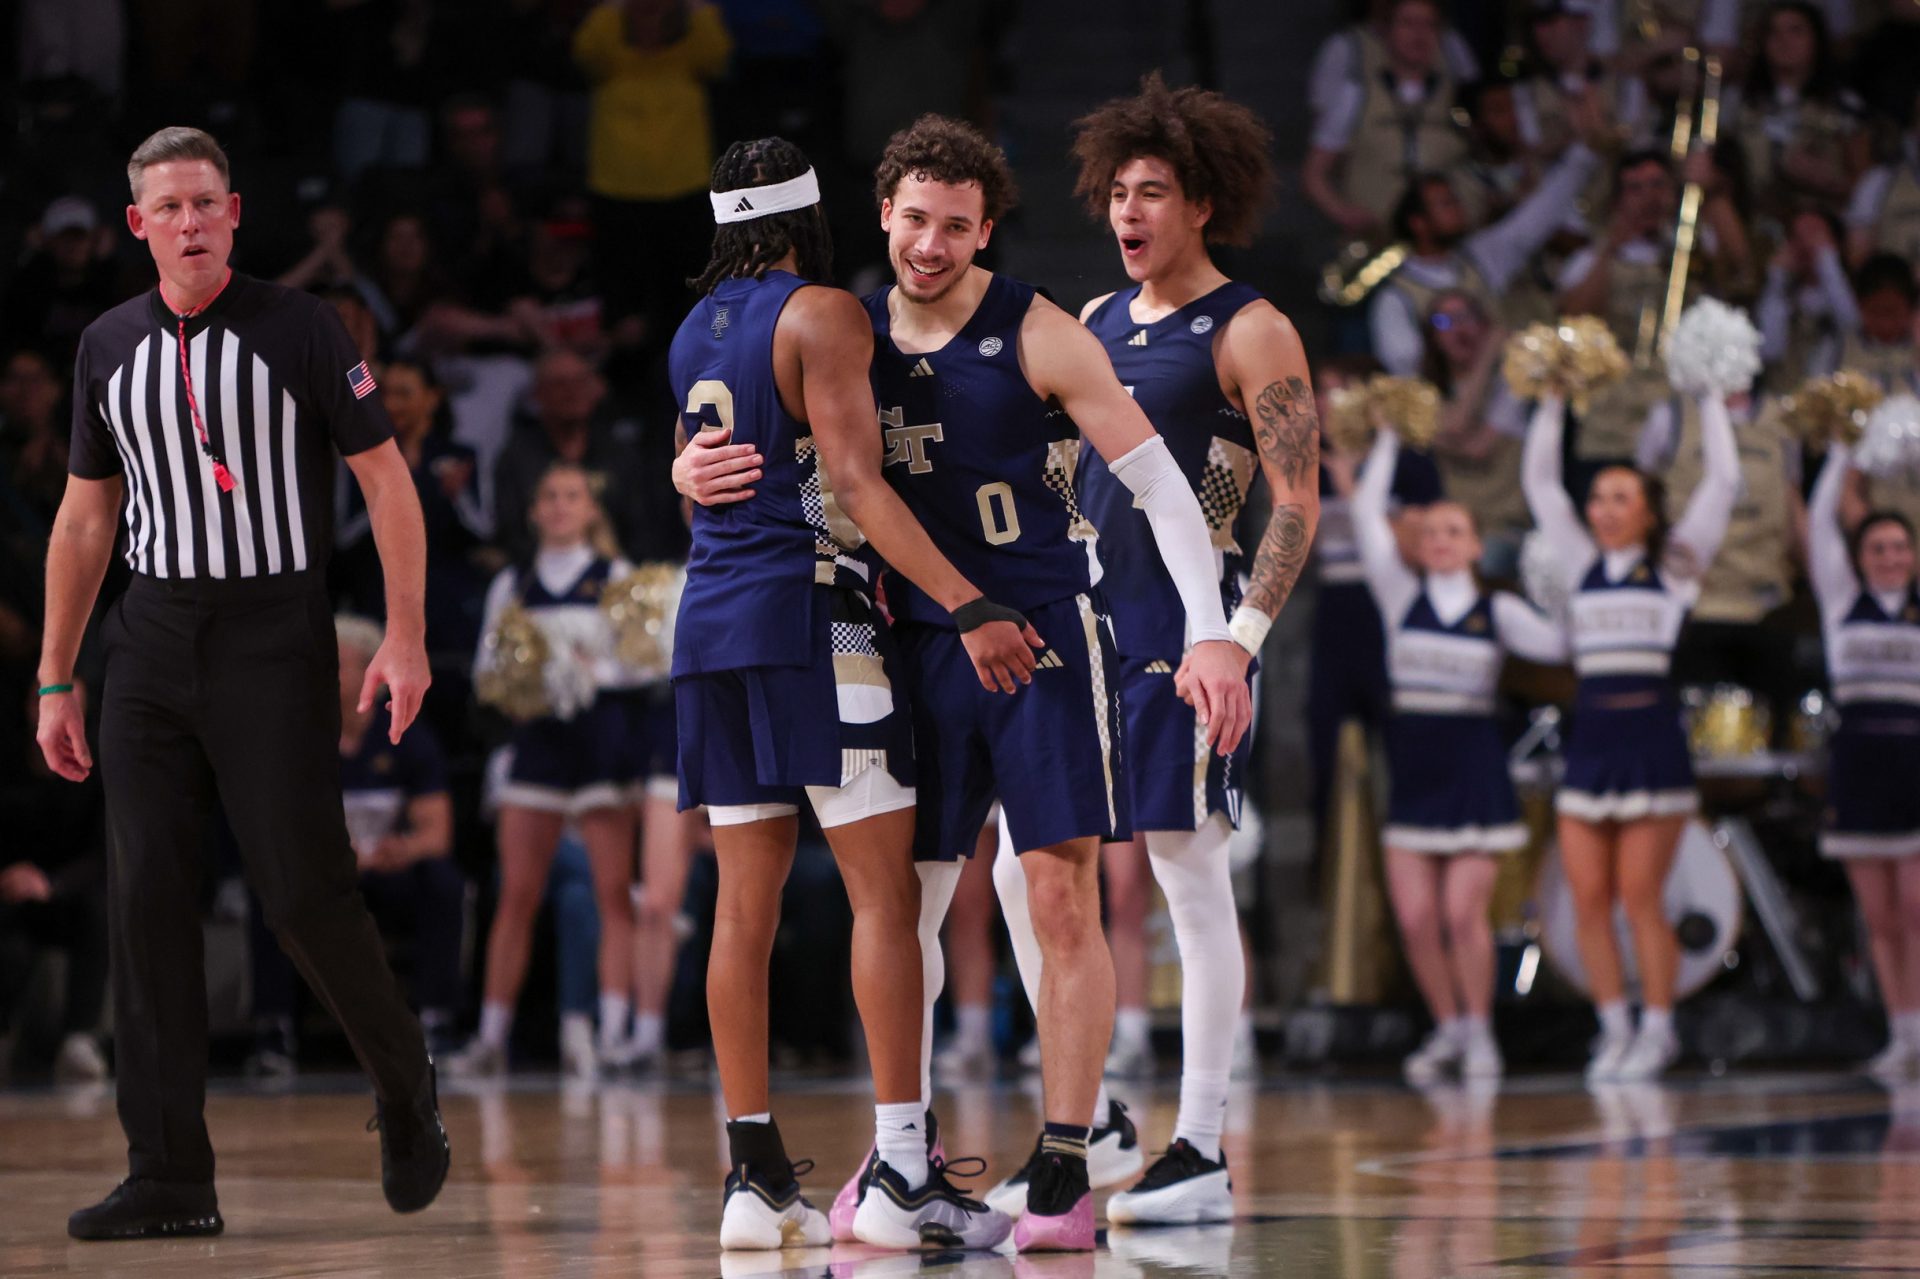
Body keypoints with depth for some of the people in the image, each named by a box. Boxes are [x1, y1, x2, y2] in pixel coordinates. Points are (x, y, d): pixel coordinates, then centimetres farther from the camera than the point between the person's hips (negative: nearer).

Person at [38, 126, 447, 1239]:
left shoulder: (299, 330, -3)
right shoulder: (111, 347, 10)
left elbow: (387, 478, -3)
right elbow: (86, 518, 16)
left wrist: (406, 635, -12)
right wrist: (56, 680, 14)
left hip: (275, 636, -4)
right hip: (154, 638, 4)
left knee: (304, 889, -8)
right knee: (148, 898, -4)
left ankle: (406, 1088, 19)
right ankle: (173, 1179, -2)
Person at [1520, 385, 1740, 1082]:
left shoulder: (1673, 568, 4)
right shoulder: (1582, 566, 14)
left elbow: (1722, 483, 1)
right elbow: (1539, 484, 18)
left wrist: (1711, 400, 4)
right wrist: (1551, 403, 15)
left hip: (1653, 740, -4)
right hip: (1589, 738, 4)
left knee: (1640, 896, -6)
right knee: (1587, 898, 0)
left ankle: (1658, 1029, 5)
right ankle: (1614, 1029, 10)